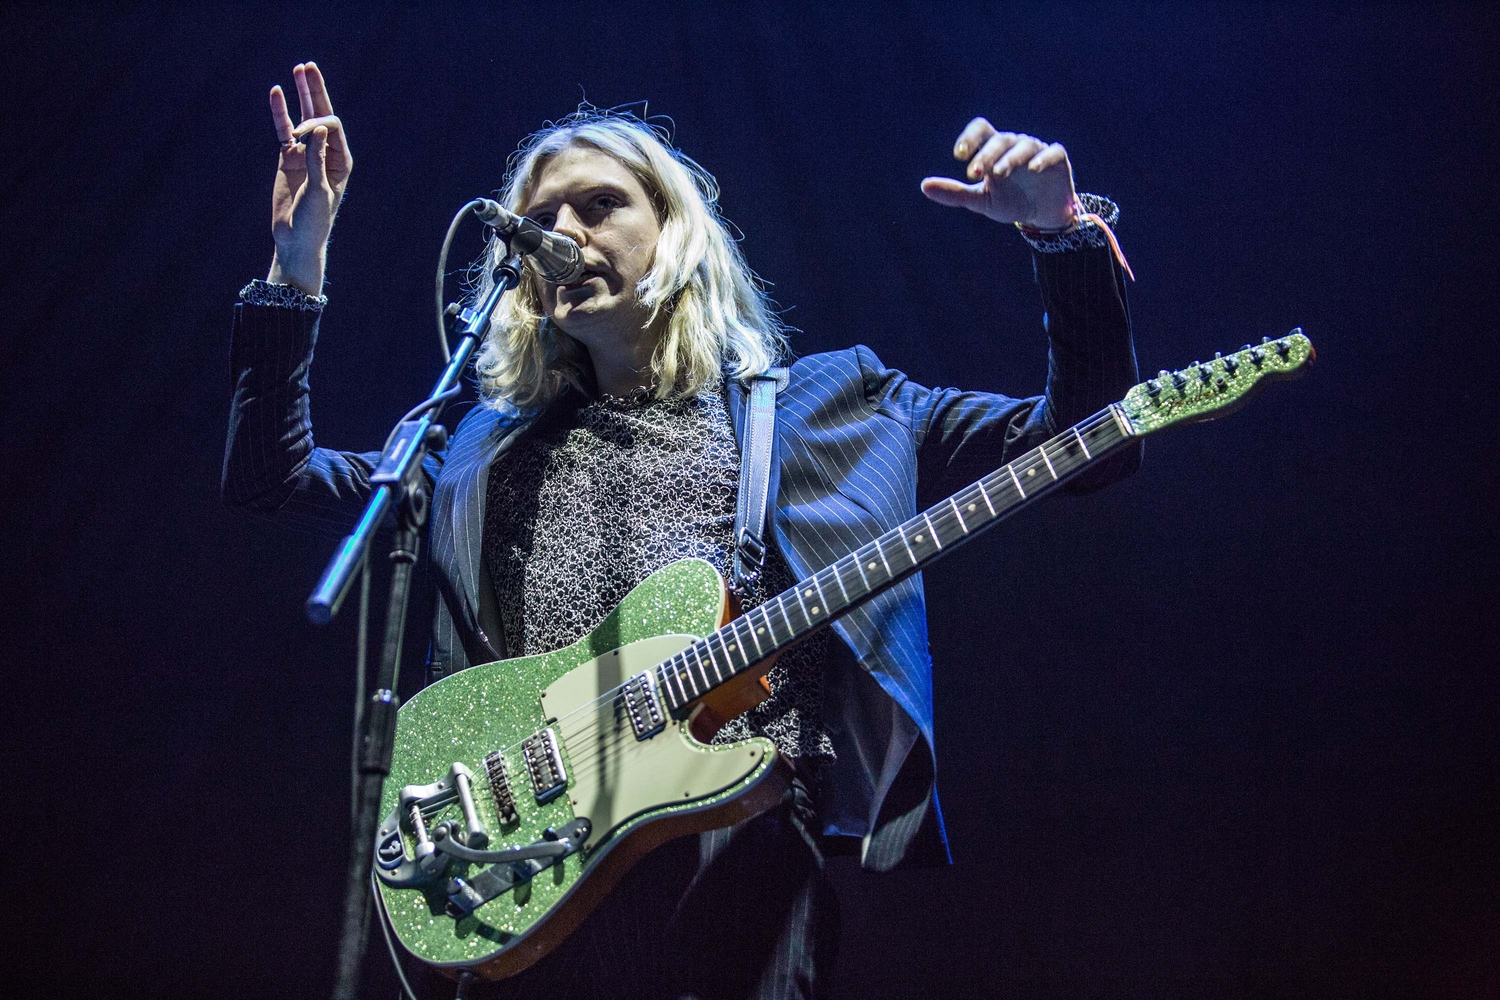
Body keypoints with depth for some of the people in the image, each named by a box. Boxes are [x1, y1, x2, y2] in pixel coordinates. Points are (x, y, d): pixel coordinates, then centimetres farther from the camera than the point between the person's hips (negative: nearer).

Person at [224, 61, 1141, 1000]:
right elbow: (273, 476, 19)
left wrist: (1067, 235, 0)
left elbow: (1082, 438, 12)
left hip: (745, 853, -2)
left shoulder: (827, 405, 15)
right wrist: (296, 264, 11)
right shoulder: (489, 448, 23)